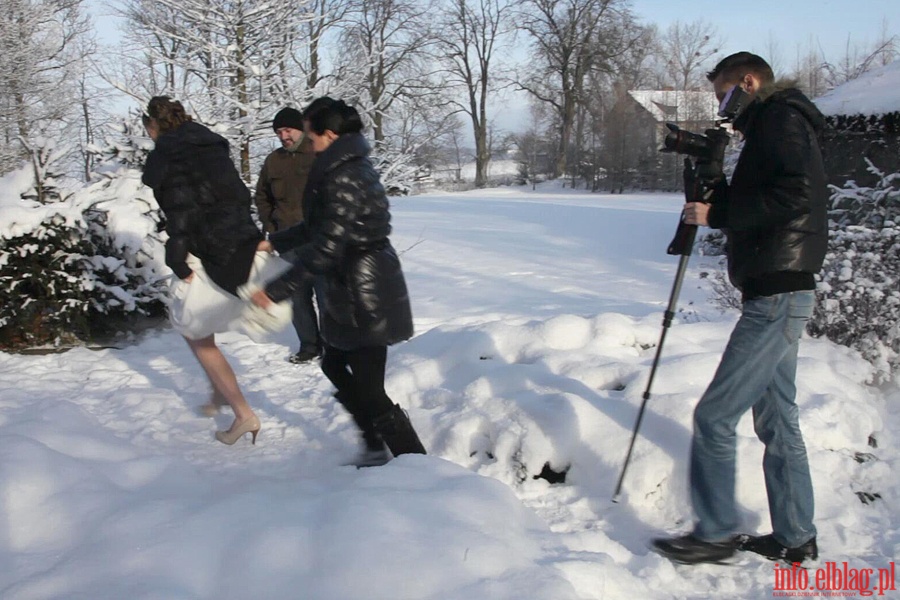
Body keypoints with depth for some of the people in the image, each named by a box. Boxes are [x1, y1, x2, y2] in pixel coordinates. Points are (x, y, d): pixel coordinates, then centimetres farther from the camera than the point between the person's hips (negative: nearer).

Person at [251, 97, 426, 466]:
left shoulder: (342, 178, -20)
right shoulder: (350, 166, 11)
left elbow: (326, 246, -26)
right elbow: (318, 227, 22)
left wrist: (275, 291, -24)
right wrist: (275, 243, 28)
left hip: (364, 294, -11)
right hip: (352, 289, 11)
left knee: (369, 391, -4)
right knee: (334, 365, 25)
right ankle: (376, 449, 33)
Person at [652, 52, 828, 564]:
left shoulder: (781, 119, -7)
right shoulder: (776, 126, 23)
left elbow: (794, 196, -22)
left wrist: (717, 213, -15)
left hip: (778, 296, -11)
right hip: (780, 295, 11)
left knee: (715, 416, -8)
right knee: (777, 421, 13)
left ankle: (716, 533, 1)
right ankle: (795, 537, 21)